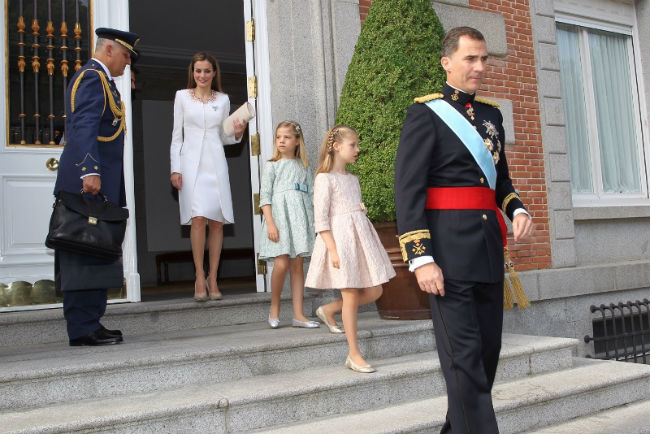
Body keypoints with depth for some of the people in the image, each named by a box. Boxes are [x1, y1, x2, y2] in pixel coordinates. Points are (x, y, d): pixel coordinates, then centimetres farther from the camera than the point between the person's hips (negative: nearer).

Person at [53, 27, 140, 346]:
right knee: (88, 256, -8)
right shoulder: (94, 77, -7)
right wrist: (90, 171, -30)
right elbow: (84, 126, -20)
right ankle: (83, 330, -3)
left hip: (97, 182, 10)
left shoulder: (97, 78, 25)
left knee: (93, 257, 11)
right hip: (91, 181, -10)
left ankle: (88, 325, 17)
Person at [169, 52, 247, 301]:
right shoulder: (182, 96, 9)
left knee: (217, 221, -2)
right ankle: (200, 278, -6)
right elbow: (176, 136, 7)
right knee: (199, 218, -15)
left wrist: (238, 133, -4)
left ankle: (213, 280, 7)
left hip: (216, 163, 2)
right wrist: (175, 169, -1)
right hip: (191, 162, -2)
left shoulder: (223, 99, 13)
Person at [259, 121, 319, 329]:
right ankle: (274, 309, 7)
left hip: (300, 218, 3)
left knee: (297, 265, 3)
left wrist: (315, 221, 8)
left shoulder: (305, 167, 15)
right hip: (280, 216, -3)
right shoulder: (272, 166, 5)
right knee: (281, 263, -13)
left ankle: (298, 315, 5)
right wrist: (270, 223, -12)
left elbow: (311, 195, 15)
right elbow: (265, 196, -1)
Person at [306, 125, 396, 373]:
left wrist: (362, 209, 7)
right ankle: (354, 355, 6)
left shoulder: (353, 179, 17)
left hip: (360, 237, 8)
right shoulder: (324, 178, -7)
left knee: (374, 292, 6)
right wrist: (332, 249, -19)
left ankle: (329, 310, 27)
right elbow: (321, 218, -13)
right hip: (339, 238, -8)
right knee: (351, 297, -5)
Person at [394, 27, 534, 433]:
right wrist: (421, 258, -17)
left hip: (490, 246, 7)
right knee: (464, 353, -5)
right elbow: (408, 191, -10)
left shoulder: (492, 113, 16)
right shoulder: (425, 114, -4)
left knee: (489, 347, 12)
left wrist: (517, 209, 4)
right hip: (449, 247, -7)